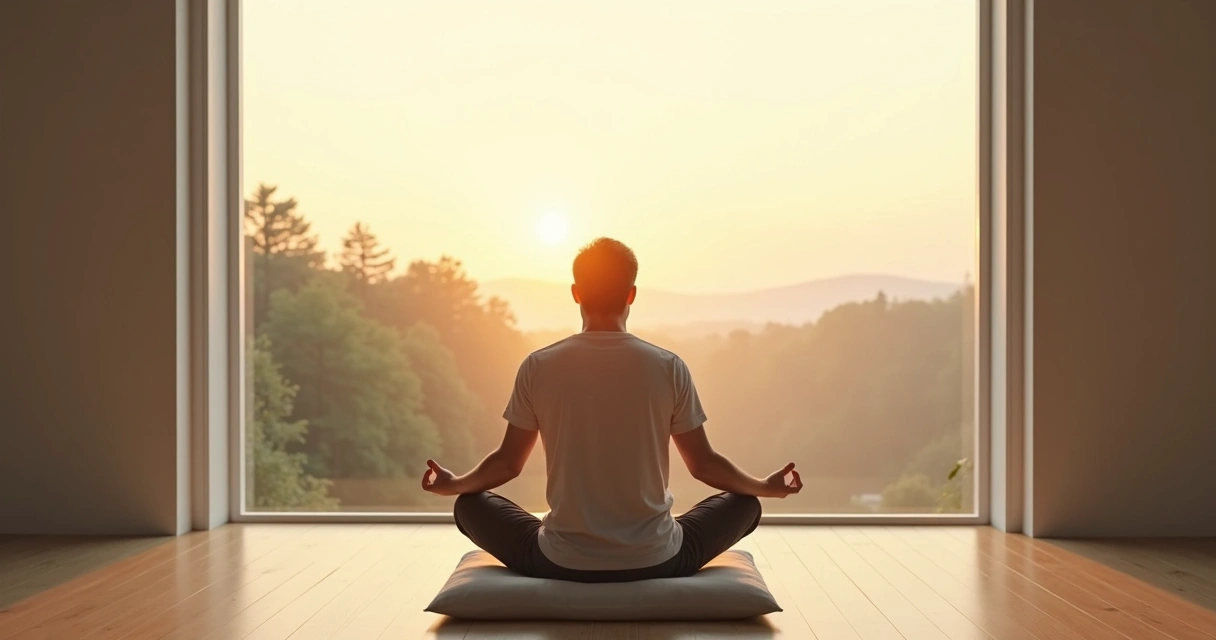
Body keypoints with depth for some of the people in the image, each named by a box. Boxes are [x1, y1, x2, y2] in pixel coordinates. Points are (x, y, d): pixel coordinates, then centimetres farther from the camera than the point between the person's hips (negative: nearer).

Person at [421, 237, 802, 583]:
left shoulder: (538, 367, -5)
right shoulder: (669, 368, -6)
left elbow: (508, 462, 5)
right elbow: (703, 463, 3)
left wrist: (453, 484, 26)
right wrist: (765, 486, 22)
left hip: (561, 563, 0)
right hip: (655, 561, 0)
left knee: (470, 506, 24)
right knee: (745, 505, 24)